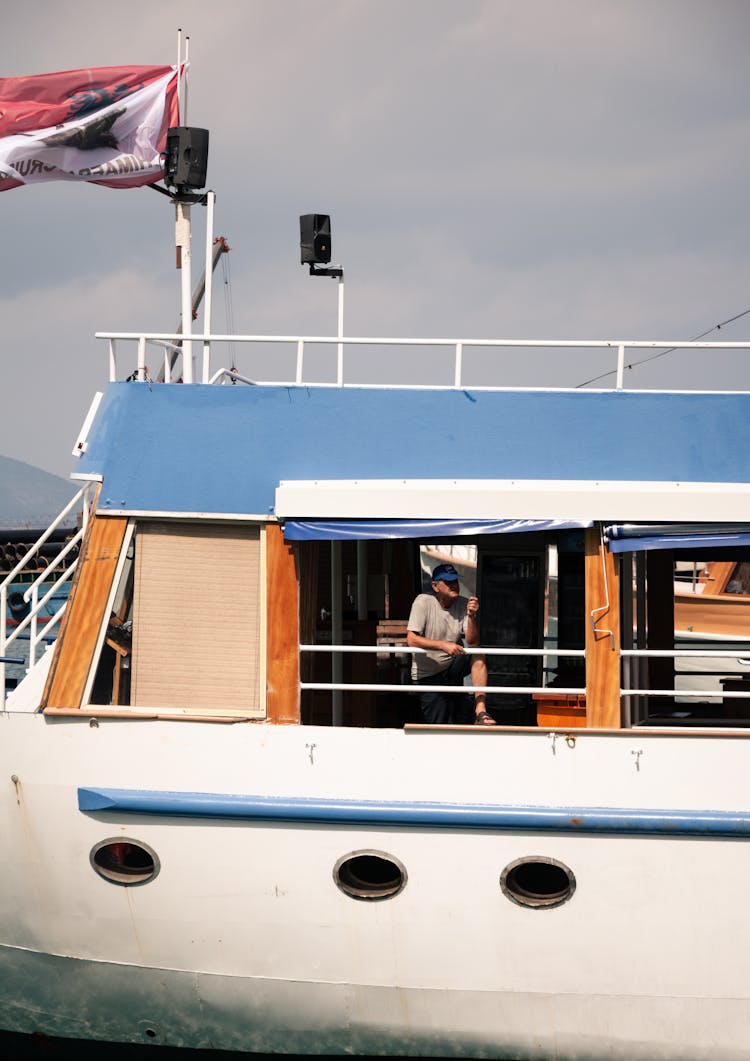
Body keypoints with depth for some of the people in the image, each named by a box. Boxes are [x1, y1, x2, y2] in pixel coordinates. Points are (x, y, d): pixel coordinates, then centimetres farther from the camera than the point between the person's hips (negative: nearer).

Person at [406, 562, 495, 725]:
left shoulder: (463, 605, -5)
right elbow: (411, 640, -23)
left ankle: (480, 712, -29)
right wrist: (443, 645, -33)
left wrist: (472, 616, -29)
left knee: (478, 657, -26)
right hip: (427, 676, -3)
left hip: (452, 670, 3)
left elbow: (472, 642, -13)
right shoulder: (423, 602, -15)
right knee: (440, 730, -10)